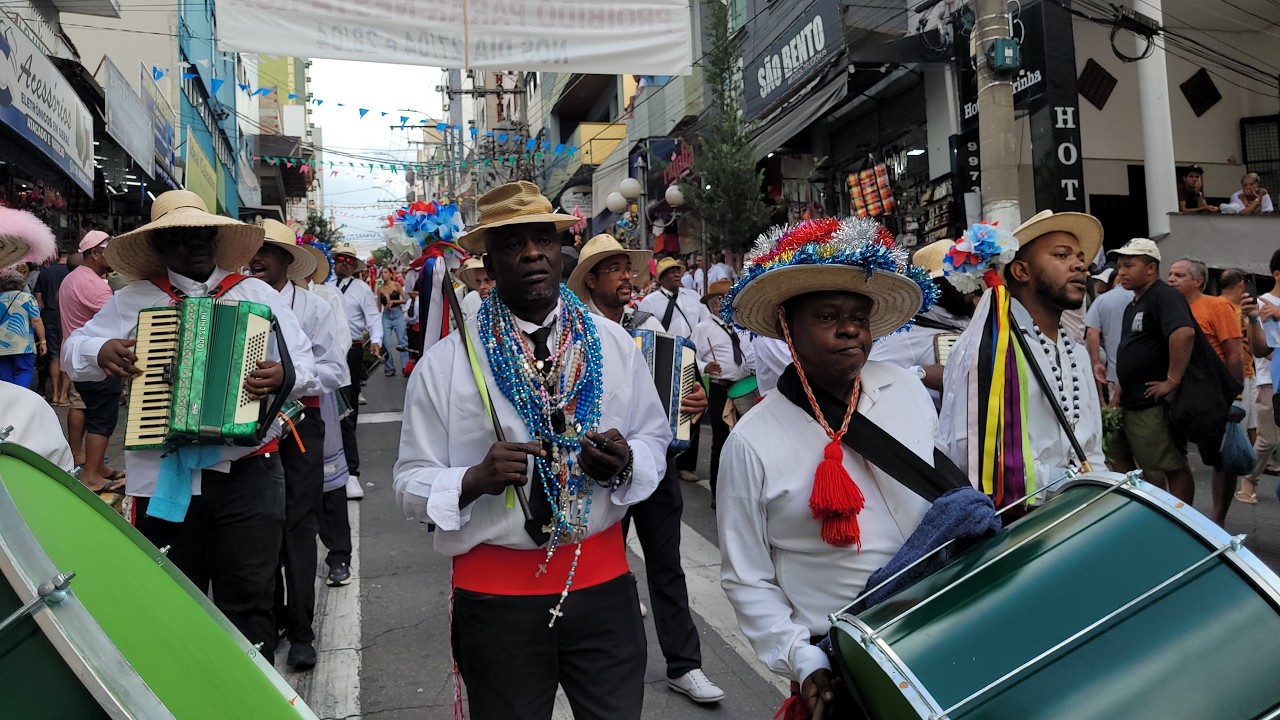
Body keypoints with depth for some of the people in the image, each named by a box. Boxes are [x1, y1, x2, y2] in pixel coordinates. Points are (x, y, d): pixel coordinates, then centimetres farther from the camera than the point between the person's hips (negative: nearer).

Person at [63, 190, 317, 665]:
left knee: (247, 600, 1)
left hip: (246, 471, -1)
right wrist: (100, 351, -9)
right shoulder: (132, 300, 10)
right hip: (164, 477, 2)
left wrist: (284, 375, -19)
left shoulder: (257, 295, 8)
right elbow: (75, 350, 14)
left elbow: (304, 360, 4)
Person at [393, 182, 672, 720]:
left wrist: (625, 463, -13)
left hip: (604, 581, 2)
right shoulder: (446, 363, -6)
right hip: (496, 595, -2)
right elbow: (412, 483, -3)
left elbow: (655, 439, 9)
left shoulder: (613, 345, 2)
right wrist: (476, 479, -23)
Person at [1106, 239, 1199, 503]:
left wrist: (1173, 381, -28)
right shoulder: (1133, 306, 18)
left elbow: (1184, 333, -31)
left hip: (1154, 405, -11)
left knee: (1174, 467, -1)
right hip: (1130, 403, 11)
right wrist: (1118, 395, 20)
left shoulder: (1165, 296, -12)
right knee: (1118, 459, 15)